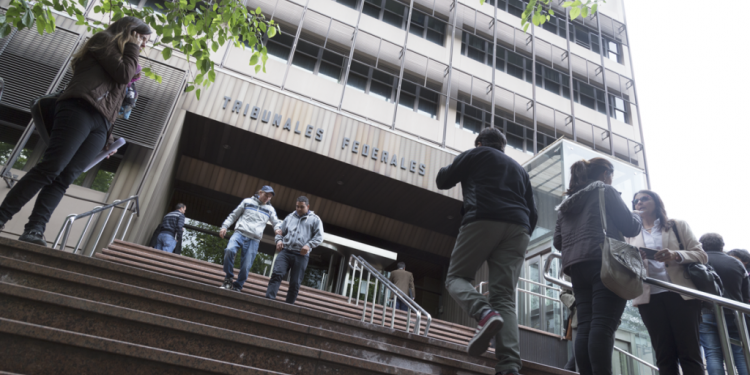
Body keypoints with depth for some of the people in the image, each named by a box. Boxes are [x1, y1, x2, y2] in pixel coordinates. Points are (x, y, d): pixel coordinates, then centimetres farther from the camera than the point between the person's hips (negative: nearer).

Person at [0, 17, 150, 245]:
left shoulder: (123, 57, 33)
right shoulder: (105, 39, 14)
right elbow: (124, 73, -4)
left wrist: (108, 139, 18)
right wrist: (132, 47, 11)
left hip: (100, 125, 7)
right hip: (80, 110, -6)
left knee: (65, 178, -9)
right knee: (51, 167, -17)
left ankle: (34, 231, -17)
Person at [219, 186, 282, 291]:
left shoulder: (270, 209, 18)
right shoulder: (247, 202, 14)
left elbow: (276, 222, 17)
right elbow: (234, 215, 16)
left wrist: (278, 229, -7)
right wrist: (225, 226, 5)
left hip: (254, 240, 2)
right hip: (240, 233, -1)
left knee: (246, 266, -6)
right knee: (230, 250, -29)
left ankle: (237, 287, 10)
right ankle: (228, 279, -12)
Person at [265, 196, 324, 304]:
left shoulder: (315, 219, 11)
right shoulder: (289, 217, 21)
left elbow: (319, 237, 4)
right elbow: (281, 231, 25)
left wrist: (309, 245, -12)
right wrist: (279, 240, 3)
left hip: (301, 255, -2)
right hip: (285, 251, 2)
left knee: (295, 283, -1)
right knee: (277, 274, -17)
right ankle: (269, 298, -22)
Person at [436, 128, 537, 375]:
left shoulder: (476, 154, 18)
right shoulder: (519, 168, 33)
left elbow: (443, 181, 22)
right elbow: (532, 211, 26)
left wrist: (455, 170, 42)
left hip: (483, 221, -4)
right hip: (518, 229, 5)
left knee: (457, 277, 5)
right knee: (505, 297, -3)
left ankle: (485, 314, -27)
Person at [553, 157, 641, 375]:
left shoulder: (567, 203, 25)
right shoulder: (605, 191, 7)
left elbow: (558, 242, 19)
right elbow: (629, 227, 2)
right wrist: (637, 218, 23)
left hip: (576, 268, 6)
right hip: (604, 263, -6)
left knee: (585, 326, -1)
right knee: (603, 324, -15)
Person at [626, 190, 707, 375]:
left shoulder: (678, 226, 13)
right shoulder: (632, 235, 19)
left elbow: (701, 255, 4)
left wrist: (676, 255, -16)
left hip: (681, 293, -2)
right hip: (650, 297, 2)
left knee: (689, 352, -6)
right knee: (664, 355, 0)